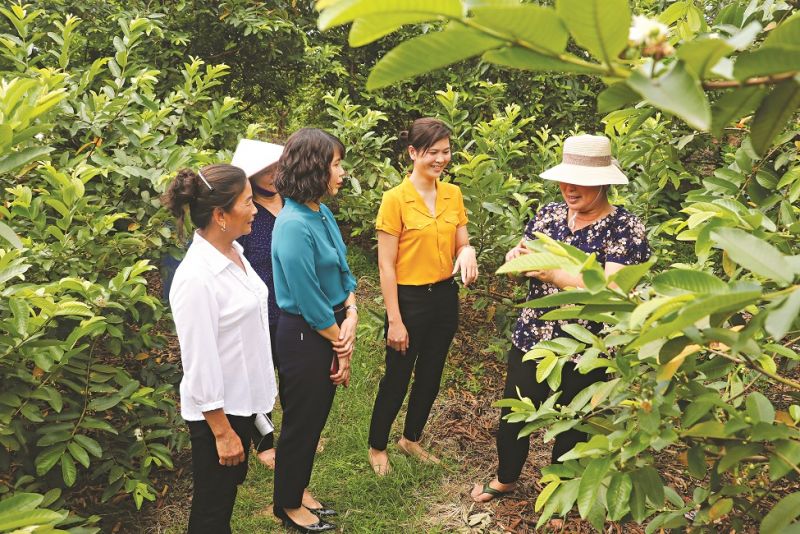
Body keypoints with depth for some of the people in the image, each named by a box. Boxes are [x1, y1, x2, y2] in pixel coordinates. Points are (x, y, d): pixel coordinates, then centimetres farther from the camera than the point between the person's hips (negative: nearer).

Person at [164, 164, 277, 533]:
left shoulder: (233, 252, -1)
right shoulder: (196, 278, -27)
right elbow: (200, 364, -23)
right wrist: (222, 432, -16)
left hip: (243, 399, 8)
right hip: (218, 410, -8)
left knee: (230, 487, 25)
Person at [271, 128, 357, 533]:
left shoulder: (322, 212, 2)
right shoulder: (294, 226, -25)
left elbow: (342, 269, 8)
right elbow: (308, 300, -22)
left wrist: (351, 316, -8)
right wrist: (341, 347, -10)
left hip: (329, 330, 8)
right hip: (305, 336, -8)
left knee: (315, 418, 22)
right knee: (300, 422, 11)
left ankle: (299, 489, 43)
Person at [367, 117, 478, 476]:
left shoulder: (453, 195, 1)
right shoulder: (395, 199, -15)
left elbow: (461, 244, 9)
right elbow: (386, 264, -14)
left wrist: (468, 252, -17)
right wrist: (395, 320, -15)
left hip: (445, 297, 6)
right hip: (409, 299, -5)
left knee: (430, 377, 19)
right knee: (396, 379, 9)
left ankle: (411, 439, 42)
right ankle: (377, 447, 32)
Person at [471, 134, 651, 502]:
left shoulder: (625, 227, -13)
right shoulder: (550, 214, 2)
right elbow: (517, 263, 8)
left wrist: (549, 271, -28)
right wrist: (518, 256, -16)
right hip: (531, 338, 4)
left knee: (570, 429, 16)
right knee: (511, 417, 17)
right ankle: (506, 478, 46)